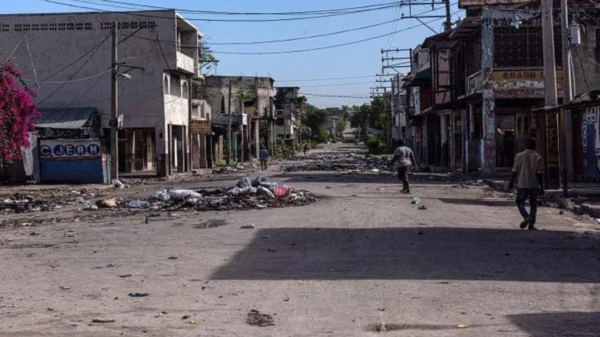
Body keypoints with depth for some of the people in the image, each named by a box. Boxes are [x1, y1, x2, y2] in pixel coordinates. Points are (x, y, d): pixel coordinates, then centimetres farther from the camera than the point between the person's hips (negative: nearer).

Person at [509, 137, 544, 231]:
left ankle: (526, 216, -13)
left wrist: (511, 182, 12)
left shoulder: (519, 156, -4)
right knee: (533, 204, 11)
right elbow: (539, 174, -7)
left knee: (520, 202, 13)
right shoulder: (538, 157, -5)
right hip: (534, 185, 0)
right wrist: (541, 187, -2)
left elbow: (515, 171, -1)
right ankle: (531, 225, 10)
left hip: (522, 184, 0)